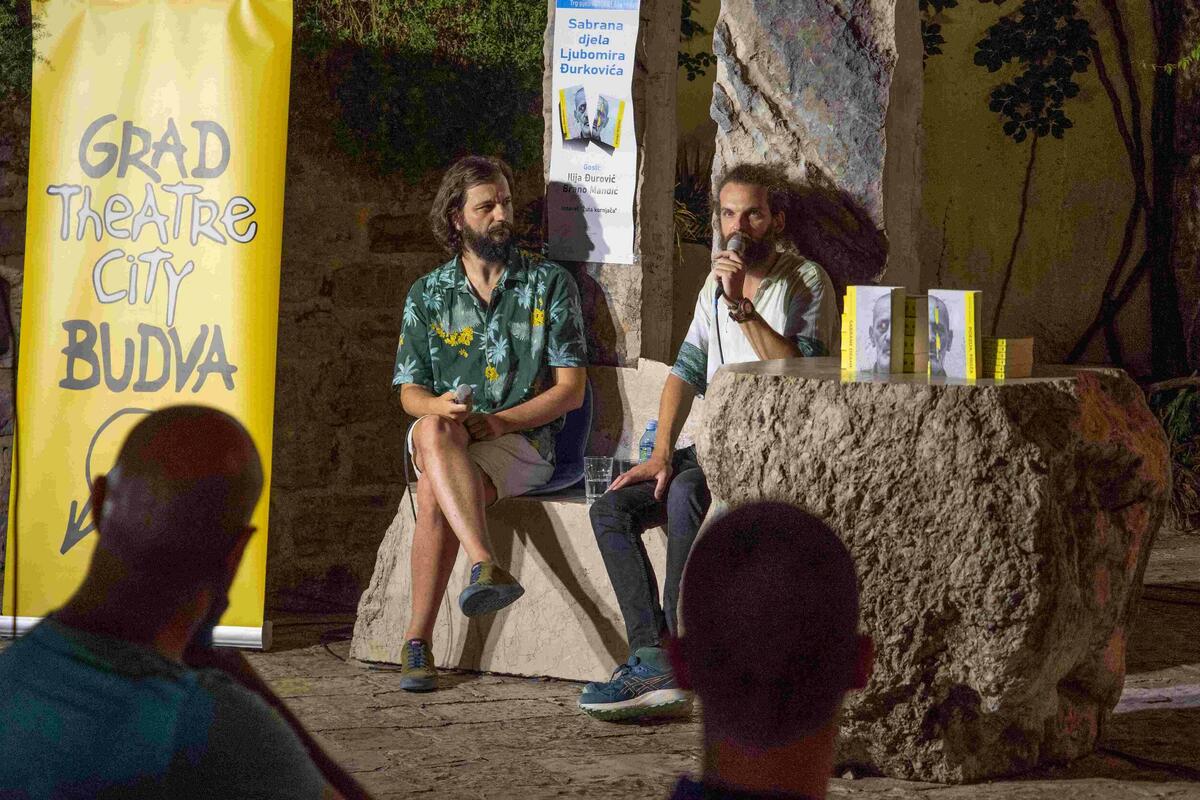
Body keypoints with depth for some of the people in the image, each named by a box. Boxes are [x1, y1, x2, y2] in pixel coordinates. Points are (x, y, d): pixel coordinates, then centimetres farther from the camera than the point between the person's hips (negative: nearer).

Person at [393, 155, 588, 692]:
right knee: (433, 431, -38)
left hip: (523, 444, -2)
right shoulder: (428, 295, 15)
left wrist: (498, 422, -13)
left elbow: (570, 389, 2)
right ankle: (486, 567, -54)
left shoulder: (549, 284, 7)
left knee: (434, 496, -34)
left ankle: (418, 641, -35)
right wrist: (439, 407, -14)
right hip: (445, 439, 2)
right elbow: (410, 392, 13)